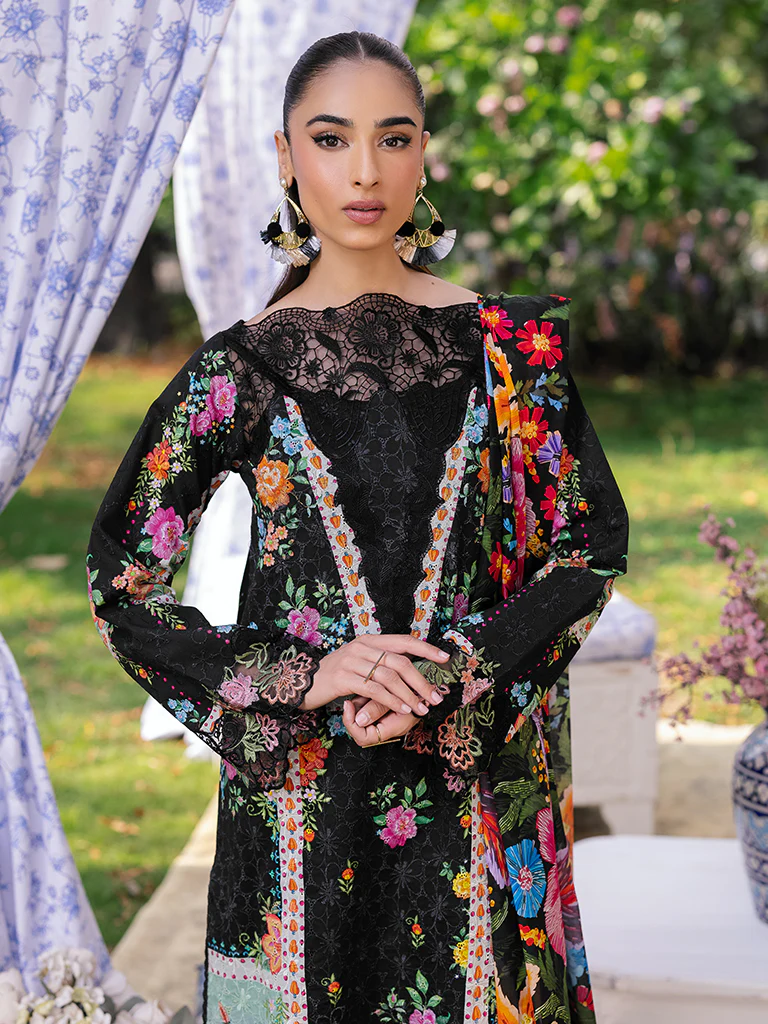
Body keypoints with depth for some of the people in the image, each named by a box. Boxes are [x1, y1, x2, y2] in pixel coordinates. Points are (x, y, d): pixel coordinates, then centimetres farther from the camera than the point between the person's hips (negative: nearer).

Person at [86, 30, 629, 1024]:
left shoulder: (510, 343, 1)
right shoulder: (238, 368, -1)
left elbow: (593, 543, 0)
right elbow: (123, 582, 0)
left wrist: (450, 686, -14)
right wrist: (302, 682, -13)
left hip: (481, 779, 1)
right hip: (301, 781, 0)